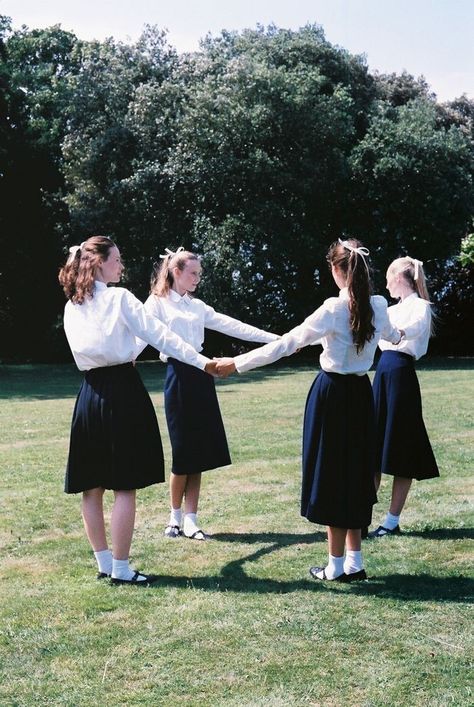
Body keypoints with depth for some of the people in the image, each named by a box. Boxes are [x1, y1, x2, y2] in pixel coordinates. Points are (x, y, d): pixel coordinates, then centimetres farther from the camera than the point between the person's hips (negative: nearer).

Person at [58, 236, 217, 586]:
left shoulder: (72, 307, 10)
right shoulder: (119, 298, -8)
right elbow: (160, 335, -11)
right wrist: (202, 361, -9)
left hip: (91, 393, 7)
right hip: (122, 390, -6)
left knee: (92, 486, 10)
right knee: (125, 486, 0)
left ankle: (104, 564, 19)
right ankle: (120, 569, 4)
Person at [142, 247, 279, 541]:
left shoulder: (198, 306, 17)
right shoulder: (157, 302, 2)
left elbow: (231, 326, 14)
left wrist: (275, 338, 10)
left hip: (201, 376, 6)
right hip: (179, 375, -6)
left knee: (200, 451, 5)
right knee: (184, 452, -2)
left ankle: (190, 520, 14)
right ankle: (176, 516, 17)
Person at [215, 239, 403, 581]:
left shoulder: (334, 309, -18)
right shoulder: (379, 306, 0)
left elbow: (286, 344, -19)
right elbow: (389, 333, 25)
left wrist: (237, 363, -14)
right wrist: (398, 336, 51)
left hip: (333, 394, -6)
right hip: (361, 393, 6)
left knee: (333, 473, 3)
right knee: (356, 473, 14)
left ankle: (337, 565, 12)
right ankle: (355, 561, 20)